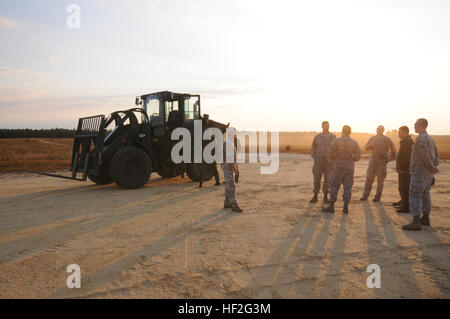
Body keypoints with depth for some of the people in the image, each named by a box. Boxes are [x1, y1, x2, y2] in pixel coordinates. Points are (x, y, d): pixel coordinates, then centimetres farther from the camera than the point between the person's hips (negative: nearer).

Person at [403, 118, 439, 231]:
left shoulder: (421, 138, -17)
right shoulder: (430, 139, 16)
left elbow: (425, 156, -23)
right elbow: (436, 155, 14)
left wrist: (432, 168, -11)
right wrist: (434, 167, 2)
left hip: (419, 172, -10)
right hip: (428, 173, 10)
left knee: (415, 195, -11)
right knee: (425, 194, 17)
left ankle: (416, 222, -15)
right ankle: (425, 218, 26)